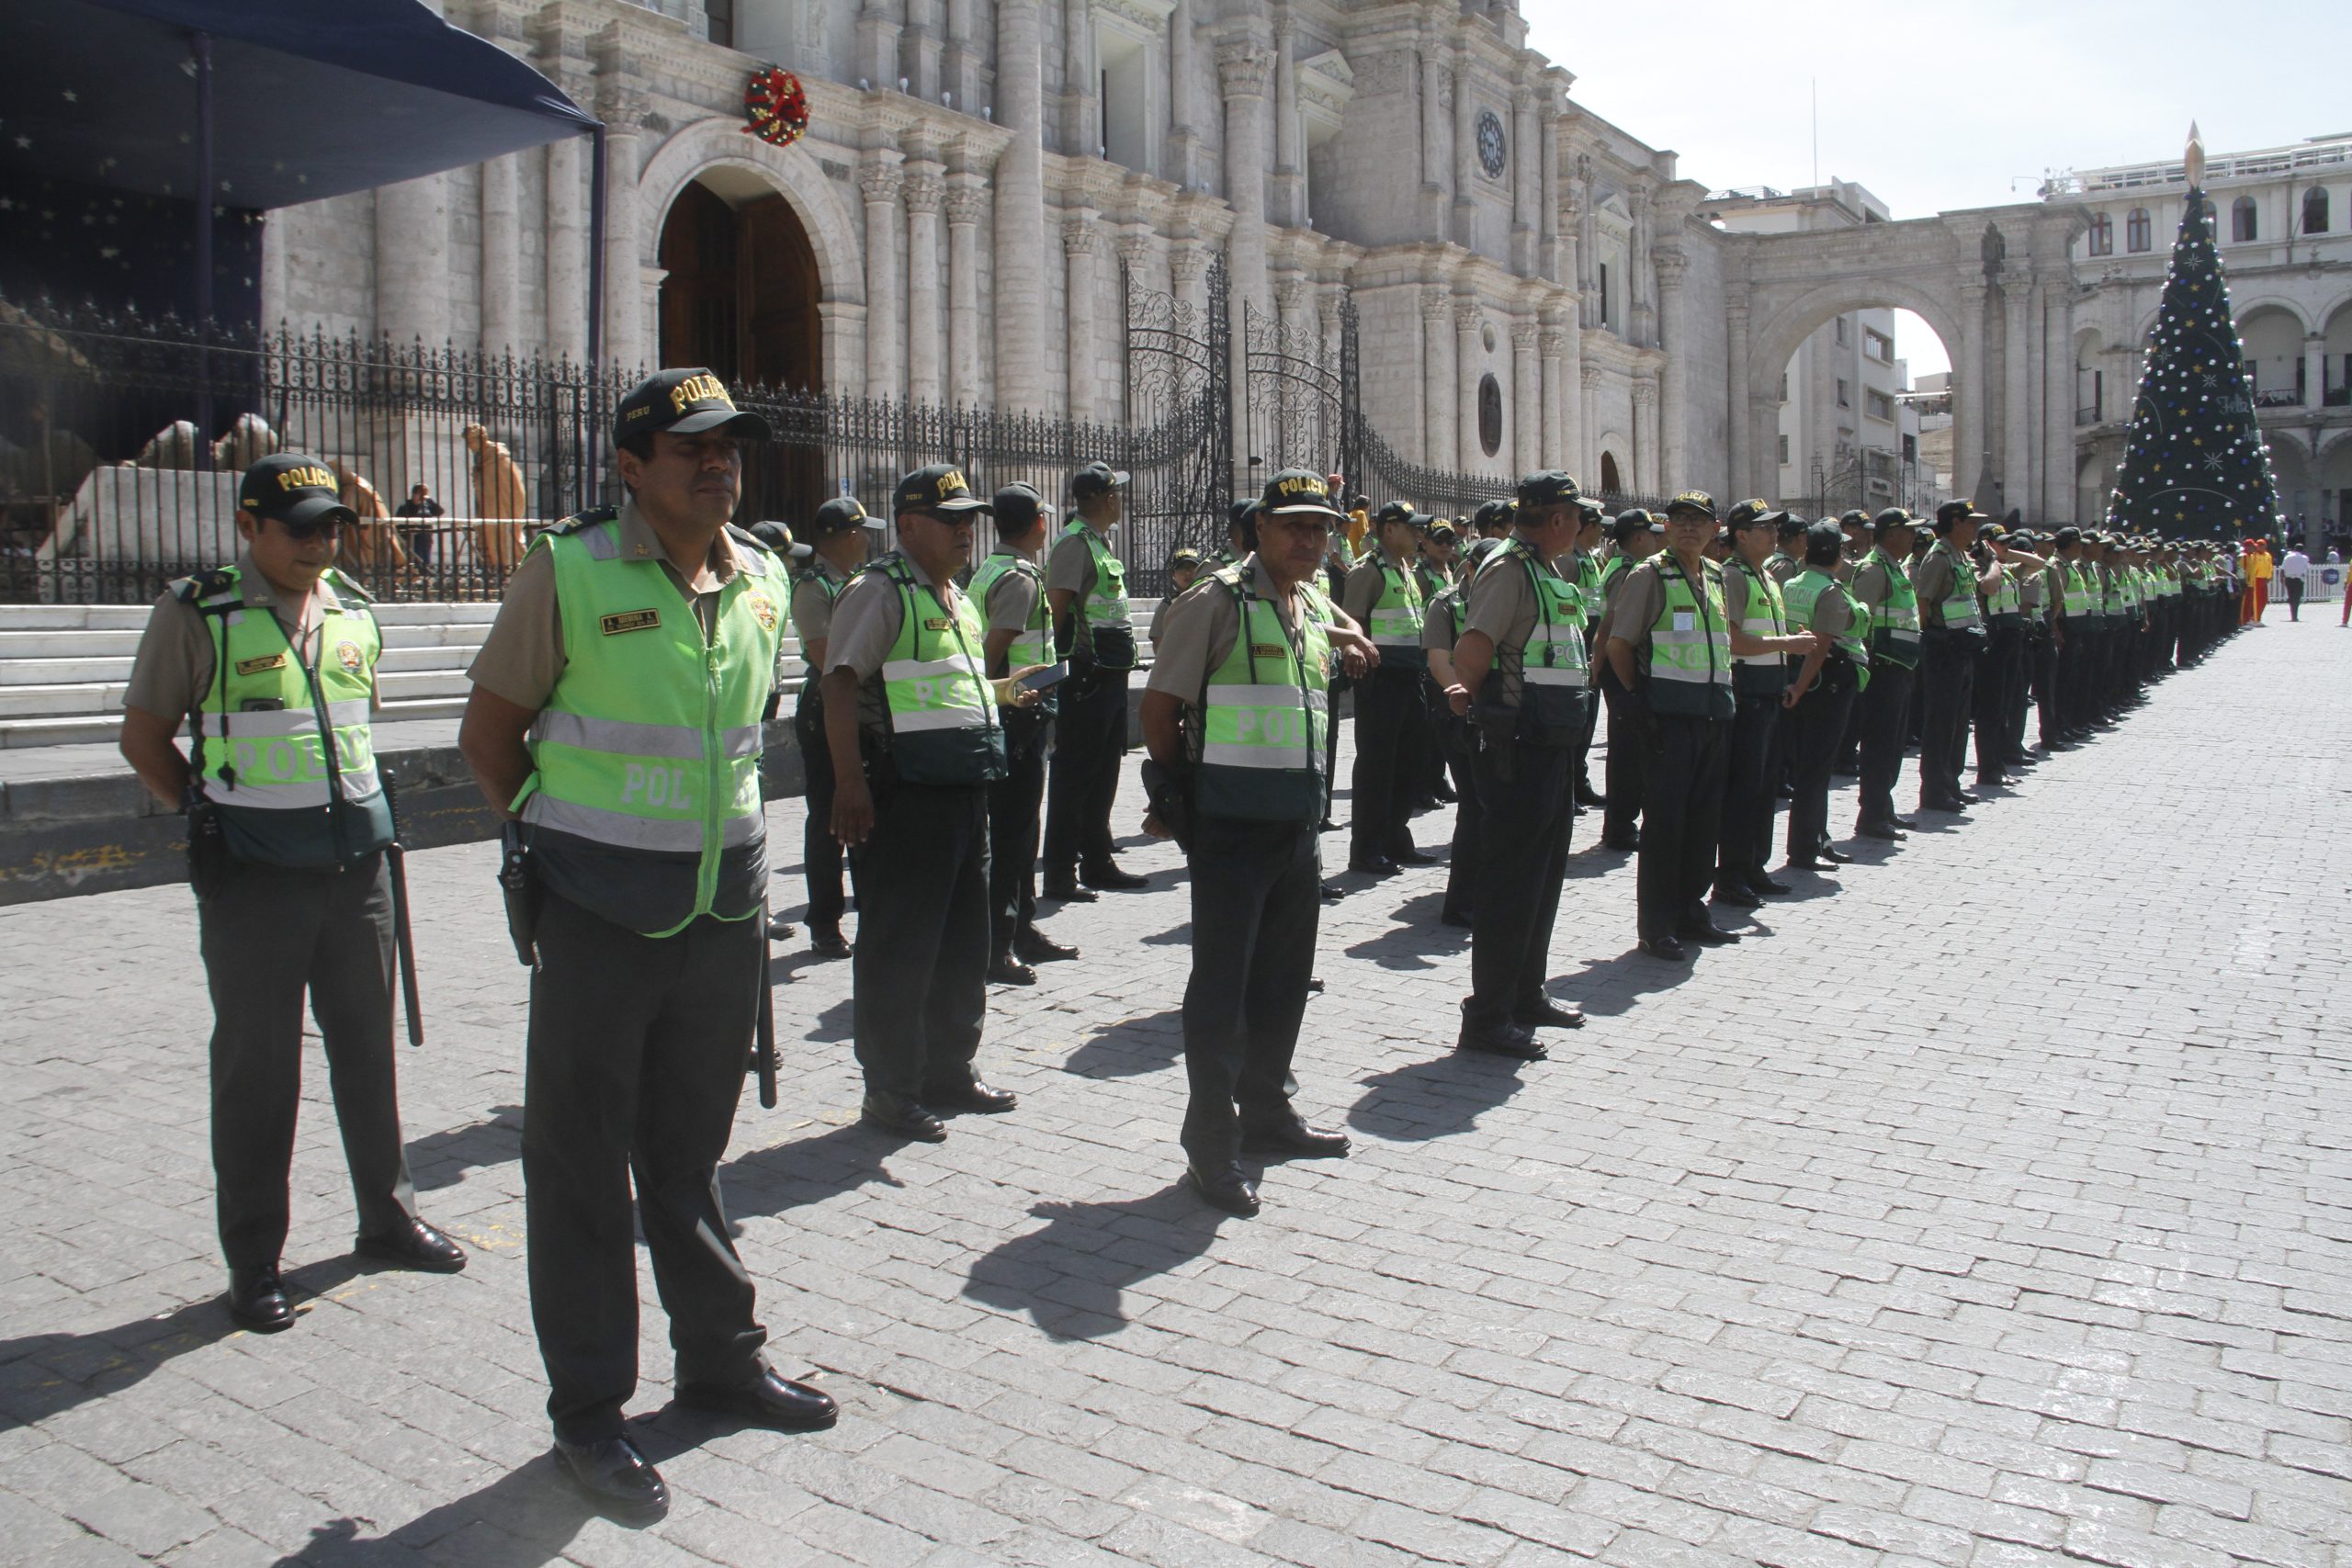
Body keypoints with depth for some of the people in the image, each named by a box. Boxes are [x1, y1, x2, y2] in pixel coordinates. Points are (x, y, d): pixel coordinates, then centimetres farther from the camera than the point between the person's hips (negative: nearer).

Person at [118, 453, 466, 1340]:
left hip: (356, 863, 5)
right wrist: (212, 813, -2)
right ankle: (253, 1263, 15)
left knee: (367, 1050, 14)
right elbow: (144, 738, 1)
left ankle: (387, 1220, 28)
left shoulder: (354, 612, 9)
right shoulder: (197, 613, -6)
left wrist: (352, 808, 14)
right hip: (253, 875, -5)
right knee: (256, 1067, 3)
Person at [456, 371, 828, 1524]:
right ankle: (588, 1412, 19)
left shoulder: (761, 579, 6)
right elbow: (487, 732, -1)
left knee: (691, 1148, 19)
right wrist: (555, 844, 1)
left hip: (727, 909, 5)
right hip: (601, 918, -5)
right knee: (582, 1162, 6)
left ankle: (720, 1358, 33)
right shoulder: (568, 573, -10)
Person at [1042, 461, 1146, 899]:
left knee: (1103, 774, 16)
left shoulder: (1100, 542, 18)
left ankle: (1097, 863, 26)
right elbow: (1055, 606, -19)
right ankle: (1060, 874, 0)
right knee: (1074, 776, -5)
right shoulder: (1075, 543, -13)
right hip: (1086, 677, -10)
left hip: (1111, 676, 10)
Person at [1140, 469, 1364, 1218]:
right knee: (1221, 987, -3)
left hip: (1296, 825, 8)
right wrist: (1180, 794, -5)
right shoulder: (1218, 602, -9)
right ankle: (1211, 1147, 5)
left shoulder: (1314, 615, 15)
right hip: (1230, 827, -8)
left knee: (1283, 980, 16)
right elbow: (1160, 707, -9)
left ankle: (1265, 1112, 31)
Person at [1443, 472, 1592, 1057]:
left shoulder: (1543, 570, 15)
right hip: (1518, 749, -10)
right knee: (1510, 884, -4)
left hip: (1553, 746, 10)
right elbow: (1471, 653, -26)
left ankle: (1526, 997, 31)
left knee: (1542, 878, 18)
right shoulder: (1509, 566, -15)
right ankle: (1486, 1019, 4)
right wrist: (1476, 701, -8)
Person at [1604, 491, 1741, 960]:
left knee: (1704, 815, 11)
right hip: (1670, 713, -7)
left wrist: (1723, 695, 15)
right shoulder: (1650, 575, -5)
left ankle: (1691, 910, 22)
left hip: (1714, 711, 7)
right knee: (1664, 817, -5)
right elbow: (1619, 644, -6)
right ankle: (1656, 925, 2)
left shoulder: (1717, 577, 14)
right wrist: (1640, 697, -12)